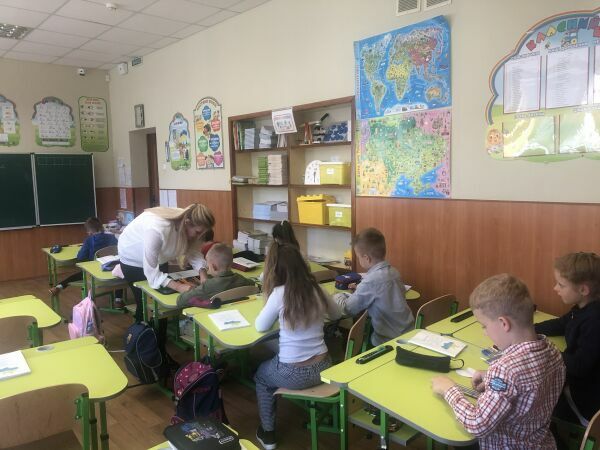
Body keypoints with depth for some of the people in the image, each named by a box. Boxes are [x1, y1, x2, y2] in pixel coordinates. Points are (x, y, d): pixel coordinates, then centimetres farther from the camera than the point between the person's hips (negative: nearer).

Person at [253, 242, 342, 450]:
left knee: (261, 375, 29)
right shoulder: (316, 289, -3)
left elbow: (260, 326, -4)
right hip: (322, 367, 5)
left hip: (293, 374, -5)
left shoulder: (279, 293, -18)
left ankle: (268, 433, 35)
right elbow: (336, 314, 16)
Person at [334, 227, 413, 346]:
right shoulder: (393, 271, 0)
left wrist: (338, 296, 4)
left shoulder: (372, 279, -23)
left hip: (389, 341, -7)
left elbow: (348, 309, -15)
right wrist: (360, 288, 16)